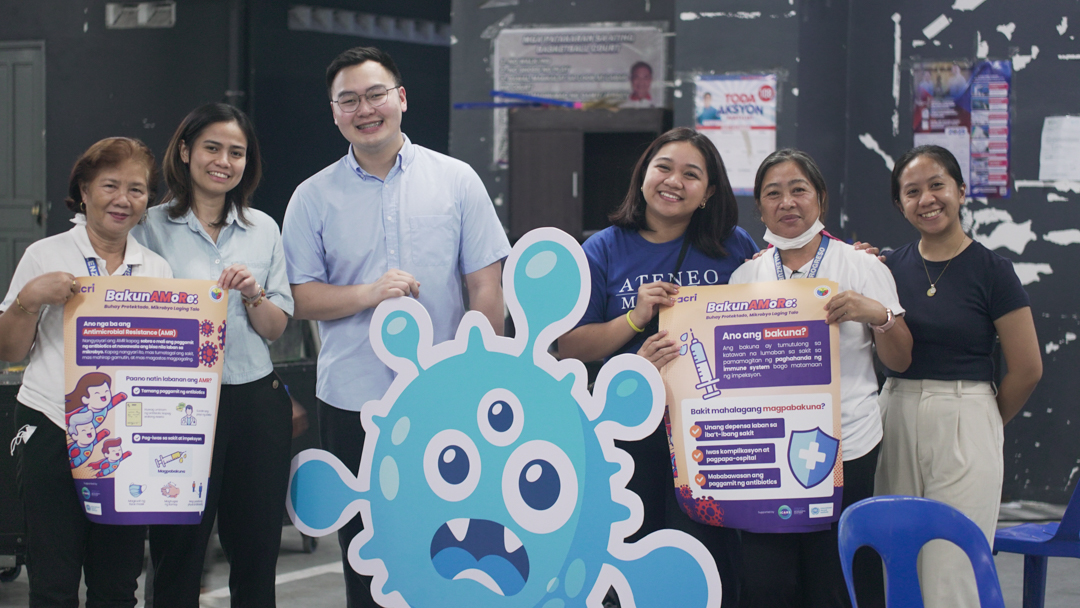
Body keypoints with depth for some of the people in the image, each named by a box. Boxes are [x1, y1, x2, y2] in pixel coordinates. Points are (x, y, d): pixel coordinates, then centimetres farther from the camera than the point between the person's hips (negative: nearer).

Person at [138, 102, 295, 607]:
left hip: (256, 401, 3)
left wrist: (253, 295, -8)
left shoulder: (263, 229, 11)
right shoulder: (154, 227, 1)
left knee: (257, 551, 8)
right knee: (179, 550, 2)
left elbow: (276, 329, 10)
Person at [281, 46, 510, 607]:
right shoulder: (314, 197, 3)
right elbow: (299, 298, 1)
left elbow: (486, 286, 1)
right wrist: (367, 294, -16)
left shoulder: (456, 180, 1)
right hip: (352, 400, 1)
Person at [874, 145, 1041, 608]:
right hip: (896, 422, 5)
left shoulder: (991, 270, -5)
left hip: (964, 430, -4)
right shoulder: (891, 266, 7)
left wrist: (981, 422, 8)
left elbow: (1027, 369, -3)